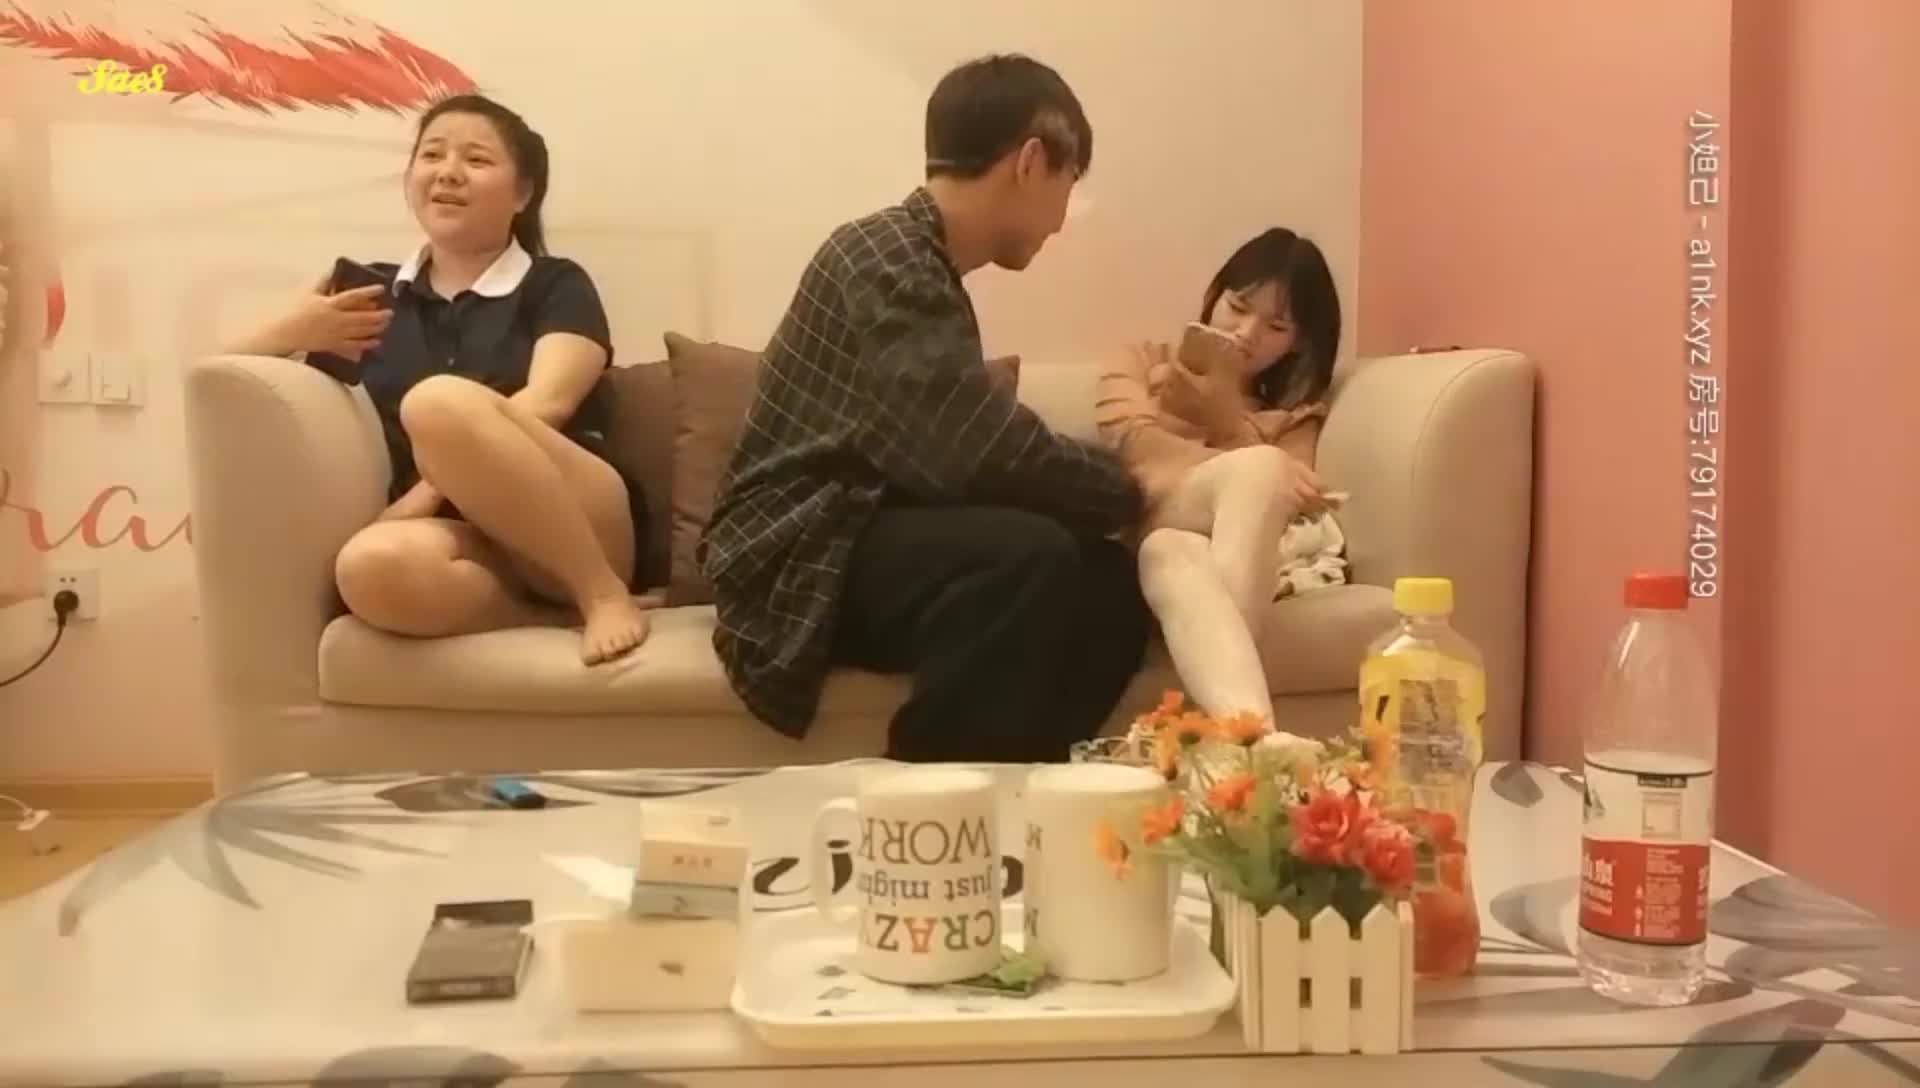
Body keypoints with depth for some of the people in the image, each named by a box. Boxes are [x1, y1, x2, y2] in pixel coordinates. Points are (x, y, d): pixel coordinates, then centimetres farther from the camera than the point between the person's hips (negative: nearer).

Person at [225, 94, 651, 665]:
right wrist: (296, 330, -1)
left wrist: (424, 495, -20)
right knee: (373, 565, -35)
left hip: (580, 529, -2)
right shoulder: (375, 293, 20)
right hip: (462, 537, 2)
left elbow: (546, 404, -10)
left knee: (439, 402, -31)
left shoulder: (557, 285, 11)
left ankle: (604, 594, -22)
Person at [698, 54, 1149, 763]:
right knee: (1028, 556, -31)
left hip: (858, 542, 9)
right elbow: (999, 459, -24)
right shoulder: (888, 260, -16)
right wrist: (1140, 484, -7)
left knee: (1110, 580, -8)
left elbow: (967, 452, 11)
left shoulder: (921, 264, 14)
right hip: (796, 561, -9)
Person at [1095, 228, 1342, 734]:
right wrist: (1260, 474, -10)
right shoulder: (1144, 363, 29)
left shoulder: (1297, 412, 30)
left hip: (1234, 552, 2)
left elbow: (1274, 509, 7)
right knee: (1259, 469, -36)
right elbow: (1131, 444, 3)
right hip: (1137, 531, -2)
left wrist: (1226, 415, -3)